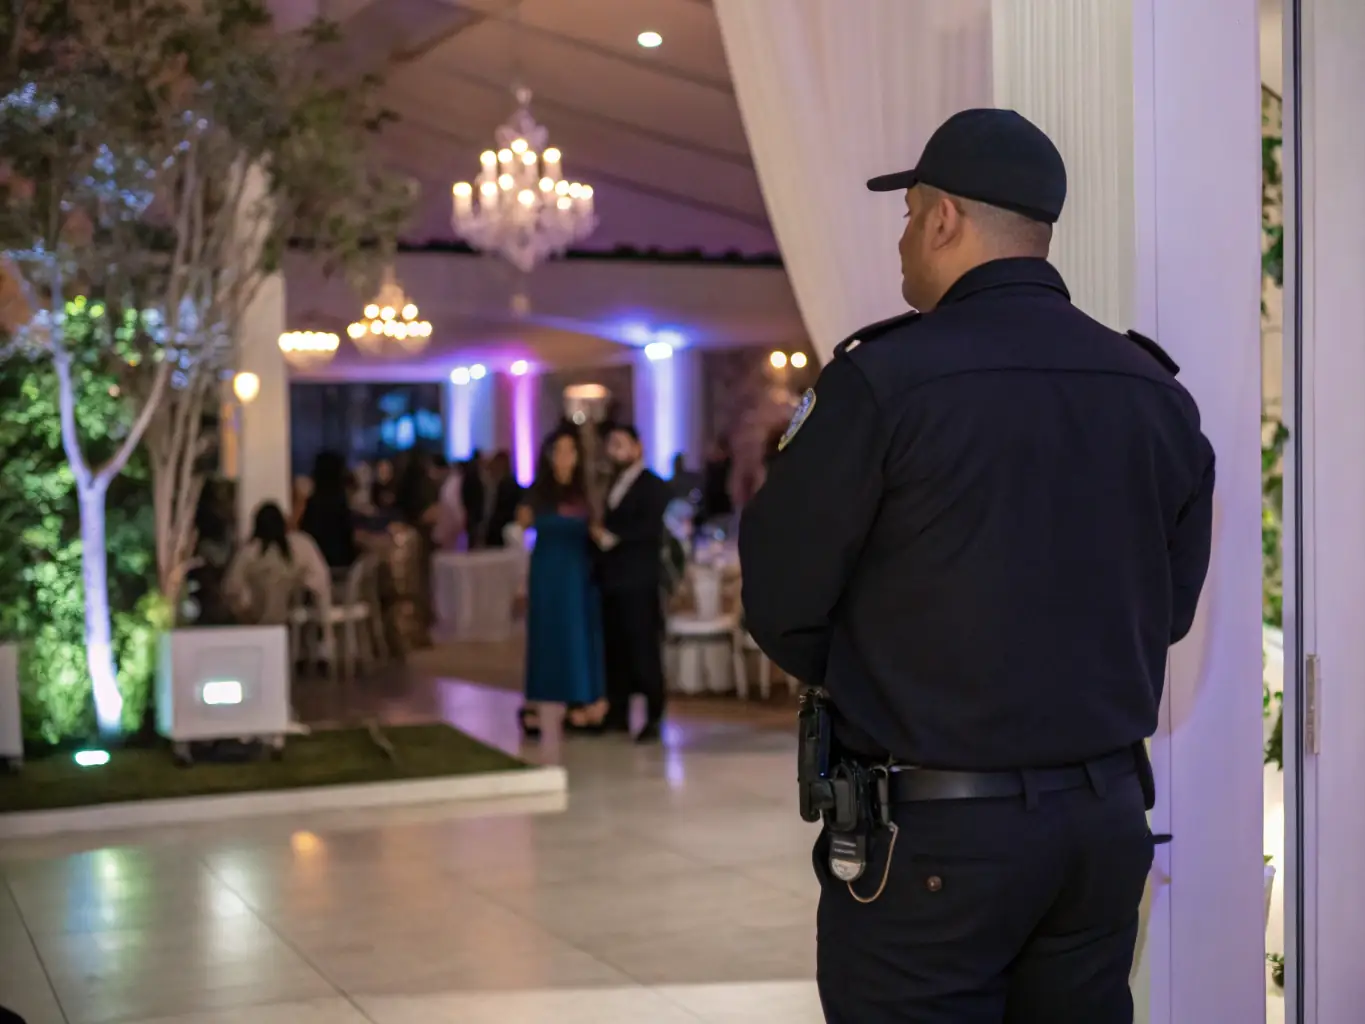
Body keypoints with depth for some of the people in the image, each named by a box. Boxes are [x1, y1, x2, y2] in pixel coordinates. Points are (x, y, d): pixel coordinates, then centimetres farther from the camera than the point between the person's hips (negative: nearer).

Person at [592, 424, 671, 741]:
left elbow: (650, 528, -15)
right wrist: (599, 534, 1)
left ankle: (654, 718, -3)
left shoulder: (652, 486, -3)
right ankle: (618, 714, 11)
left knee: (643, 649, -6)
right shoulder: (612, 484, 20)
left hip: (639, 581, -7)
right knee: (615, 650, 6)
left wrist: (612, 537, -17)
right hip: (611, 579, 7)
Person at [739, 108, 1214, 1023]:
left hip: (932, 834, -5)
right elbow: (1170, 608, 10)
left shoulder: (884, 379, -14)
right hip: (1109, 819, 6)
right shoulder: (1158, 393, 3)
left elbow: (780, 603, -8)